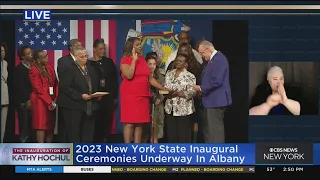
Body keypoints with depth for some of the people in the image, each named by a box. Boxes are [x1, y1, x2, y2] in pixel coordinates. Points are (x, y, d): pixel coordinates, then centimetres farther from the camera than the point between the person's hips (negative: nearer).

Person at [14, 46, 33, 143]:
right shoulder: (19, 68, -4)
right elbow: (19, 86, -10)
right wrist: (27, 100, -11)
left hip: (32, 101, 5)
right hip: (23, 102, -5)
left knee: (31, 126, 5)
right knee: (24, 126, -5)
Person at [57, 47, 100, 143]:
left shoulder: (91, 69, 14)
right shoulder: (69, 69, -7)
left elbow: (96, 85, 22)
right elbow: (64, 87, -16)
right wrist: (80, 96, -21)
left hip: (90, 107, 6)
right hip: (74, 106, -6)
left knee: (88, 133, 8)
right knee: (74, 132, -2)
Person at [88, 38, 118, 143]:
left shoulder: (109, 62, 10)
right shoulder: (88, 63, -2)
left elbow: (114, 80, 10)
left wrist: (115, 96, 6)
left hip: (108, 97, 3)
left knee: (107, 121, 3)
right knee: (96, 121, -2)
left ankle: (104, 141, 9)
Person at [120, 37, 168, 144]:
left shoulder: (142, 60, 15)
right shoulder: (125, 60, -4)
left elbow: (150, 78, 16)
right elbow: (129, 76, -20)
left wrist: (163, 88, 8)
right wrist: (134, 60, -14)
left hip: (143, 96, 6)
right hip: (130, 96, -6)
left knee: (140, 123, 5)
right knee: (129, 123, -7)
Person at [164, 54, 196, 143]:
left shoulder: (190, 76, -4)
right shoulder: (169, 74, 12)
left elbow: (191, 92, -12)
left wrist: (176, 93, -20)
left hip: (183, 110, -5)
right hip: (170, 109, 5)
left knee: (184, 136, -2)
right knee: (171, 135, 7)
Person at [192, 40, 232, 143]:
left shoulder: (219, 59, -17)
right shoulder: (214, 59, 14)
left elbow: (216, 81, -24)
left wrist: (201, 88, -14)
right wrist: (202, 89, 7)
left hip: (216, 100, -11)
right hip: (212, 100, 11)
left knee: (215, 130, -6)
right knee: (207, 128, 16)